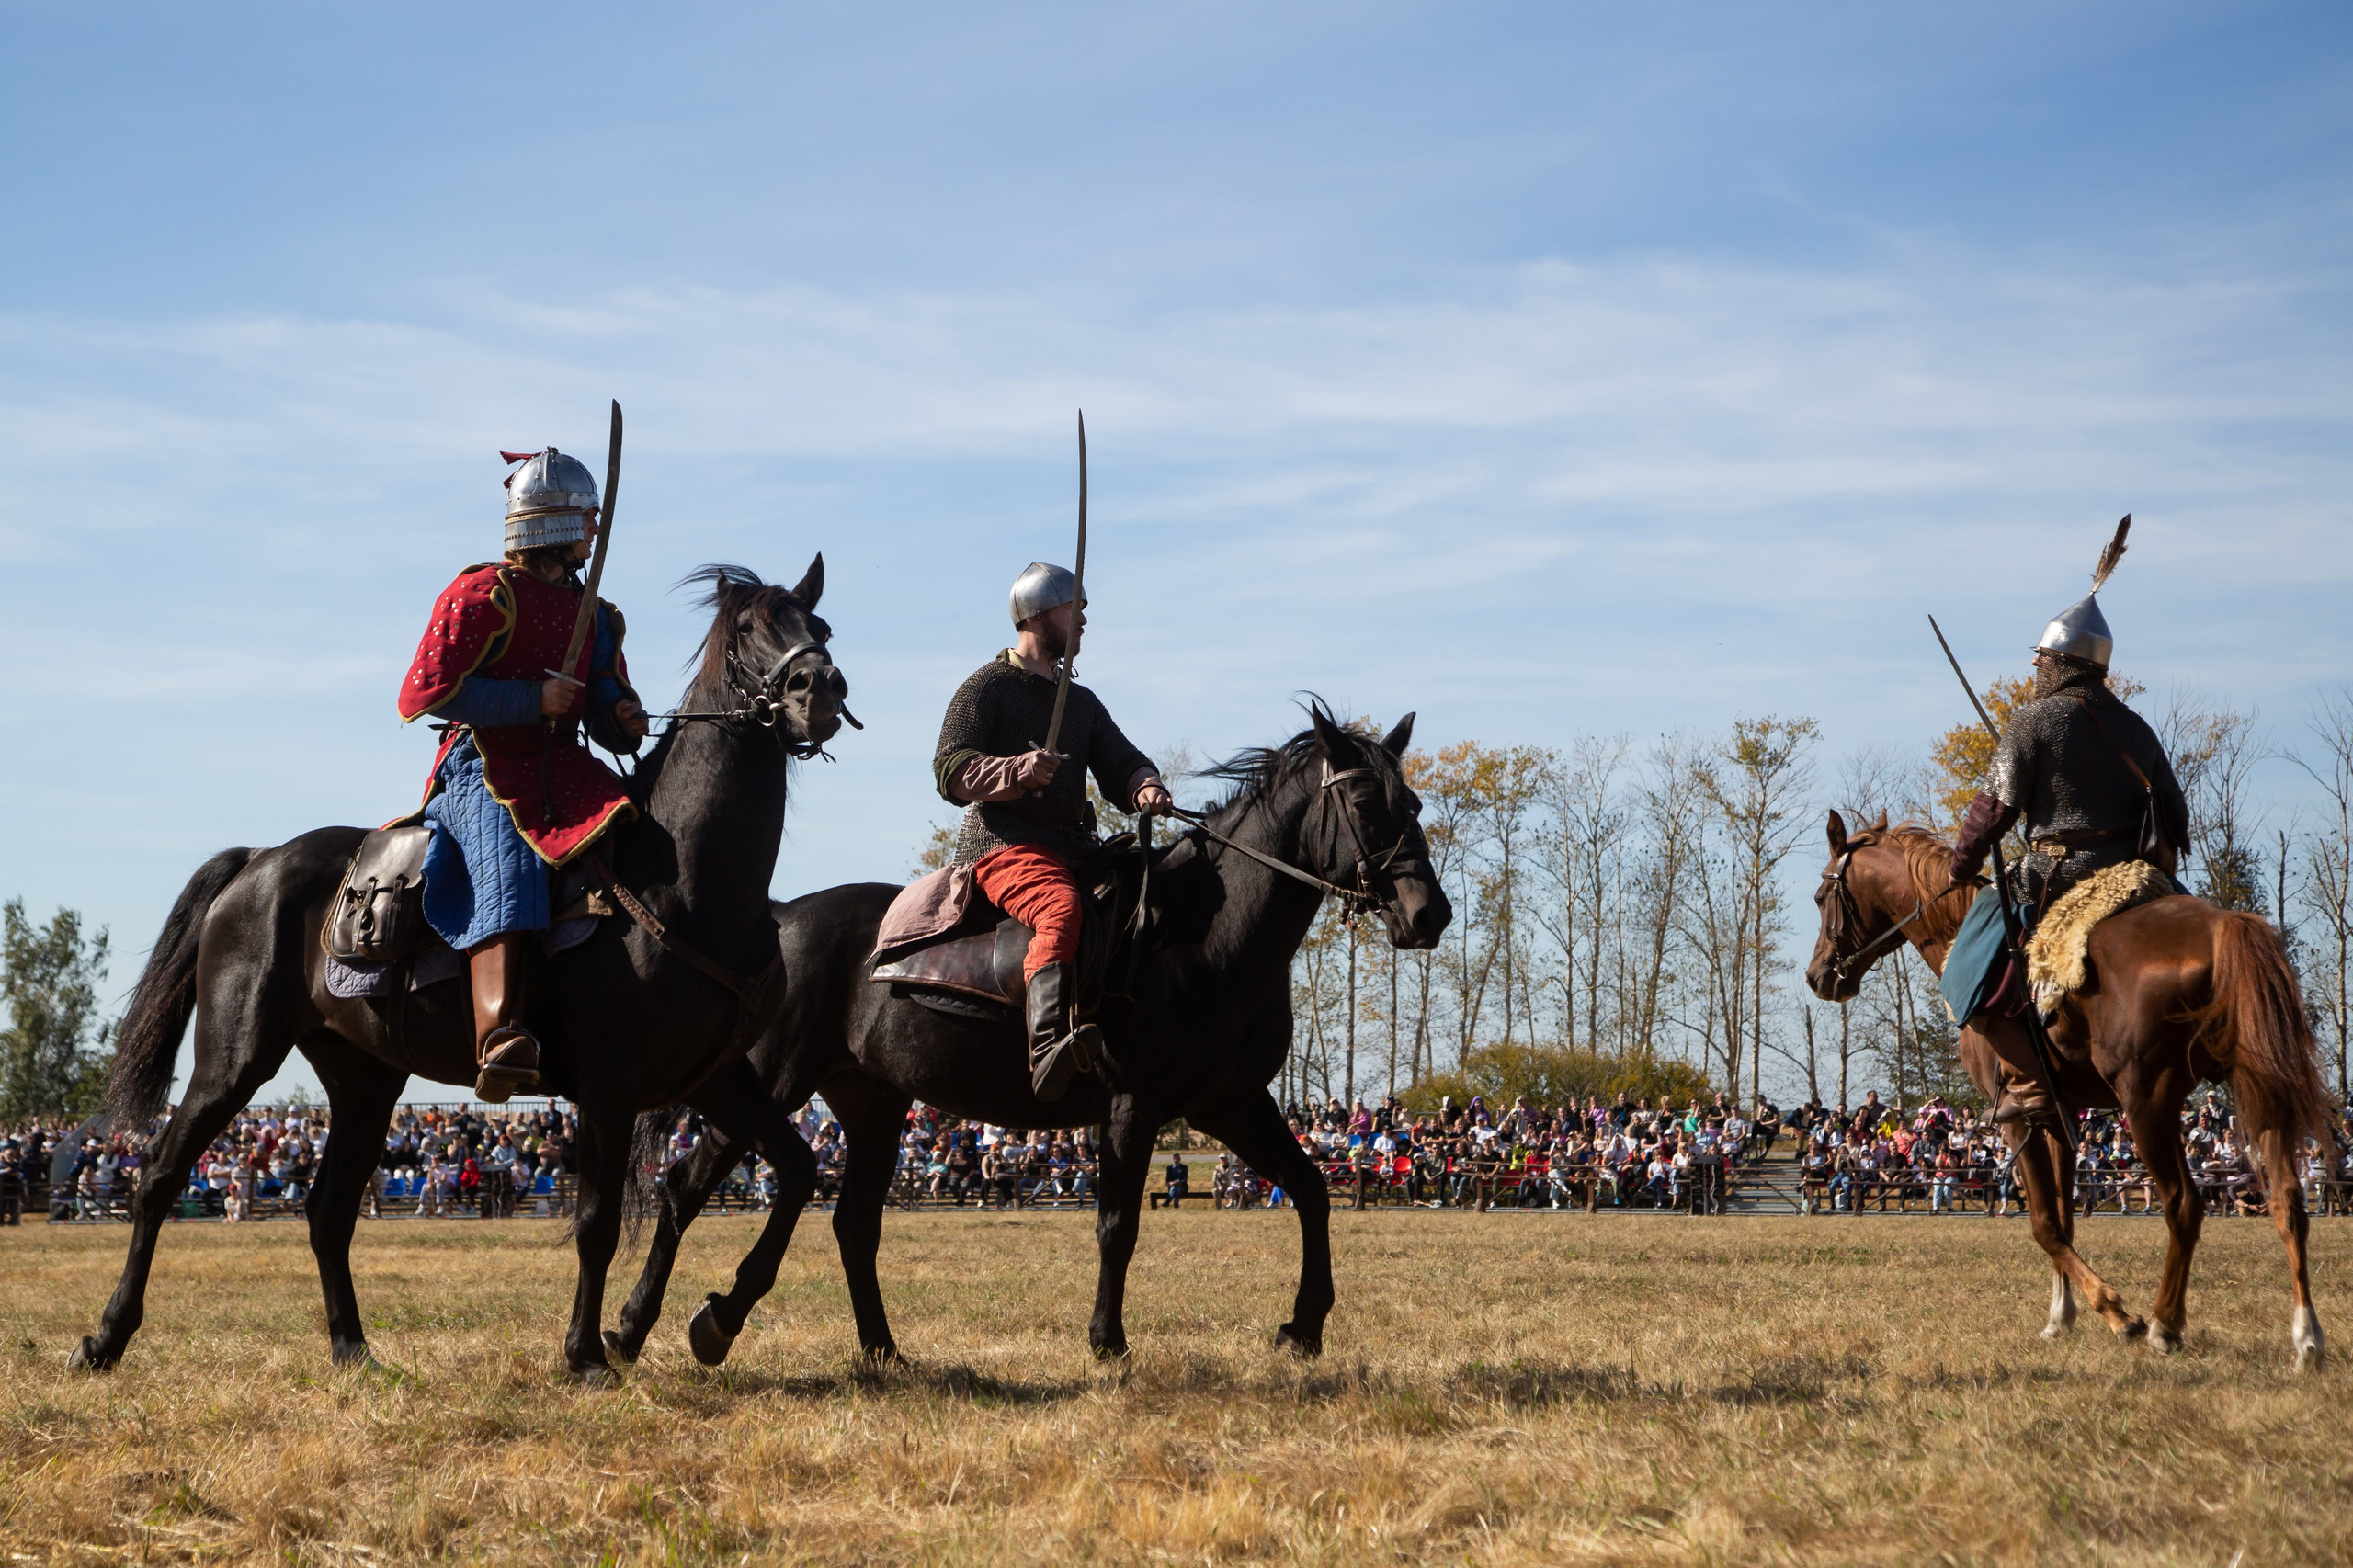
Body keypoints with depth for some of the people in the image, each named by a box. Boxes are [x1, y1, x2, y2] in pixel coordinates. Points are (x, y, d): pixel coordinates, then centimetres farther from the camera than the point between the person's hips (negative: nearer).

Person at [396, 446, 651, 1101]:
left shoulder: (596, 616, 21)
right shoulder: (483, 596, -2)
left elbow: (606, 704, 28)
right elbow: (423, 692, -10)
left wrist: (623, 720, 1)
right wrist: (533, 698, -15)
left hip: (564, 771, 7)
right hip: (484, 765, -7)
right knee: (508, 860, -33)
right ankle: (500, 1039, -49)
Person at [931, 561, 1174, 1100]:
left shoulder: (1083, 703, 27)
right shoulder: (988, 686, 7)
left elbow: (1121, 764, 17)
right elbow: (949, 769, -4)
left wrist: (1144, 787, -8)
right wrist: (1014, 770, -23)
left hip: (1072, 845, 8)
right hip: (1003, 841, -8)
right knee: (1061, 908, -36)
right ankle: (1048, 1047, -53)